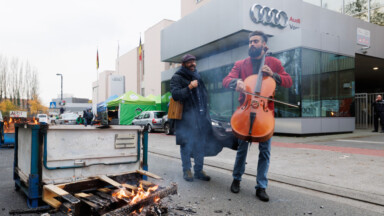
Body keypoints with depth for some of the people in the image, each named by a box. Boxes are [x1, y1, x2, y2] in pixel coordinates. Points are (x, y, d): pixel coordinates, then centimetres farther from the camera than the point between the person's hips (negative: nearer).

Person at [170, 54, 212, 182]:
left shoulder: (198, 76, 20)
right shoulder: (177, 78, 0)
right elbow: (175, 94, -14)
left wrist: (204, 110, 19)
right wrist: (189, 87, -24)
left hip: (201, 117, 6)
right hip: (186, 117, -6)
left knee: (200, 144, 8)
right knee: (186, 144, -1)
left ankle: (199, 170, 18)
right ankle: (186, 170, 13)